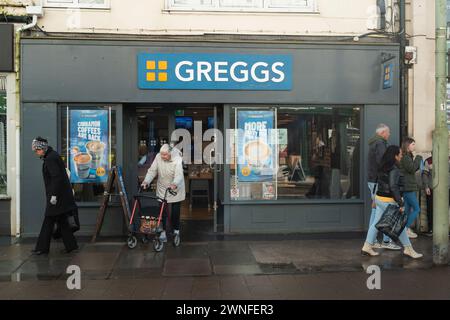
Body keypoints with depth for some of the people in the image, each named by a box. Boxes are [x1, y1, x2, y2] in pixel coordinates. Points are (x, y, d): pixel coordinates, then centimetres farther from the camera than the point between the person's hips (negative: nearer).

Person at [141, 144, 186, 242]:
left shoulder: (177, 159, -23)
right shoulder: (158, 157, -12)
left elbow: (179, 175, -34)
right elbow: (152, 170, -11)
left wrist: (174, 184, -54)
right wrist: (146, 181, -27)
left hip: (175, 189, -3)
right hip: (162, 189, 3)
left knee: (175, 212, 5)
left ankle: (176, 231, 23)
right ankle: (163, 232, 8)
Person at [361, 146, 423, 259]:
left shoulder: (384, 168, 10)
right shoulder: (394, 170, -18)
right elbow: (393, 187, -24)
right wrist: (401, 204, -20)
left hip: (379, 198, 9)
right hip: (388, 201, -9)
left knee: (376, 223, 10)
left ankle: (367, 247, 12)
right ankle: (408, 249, 15)